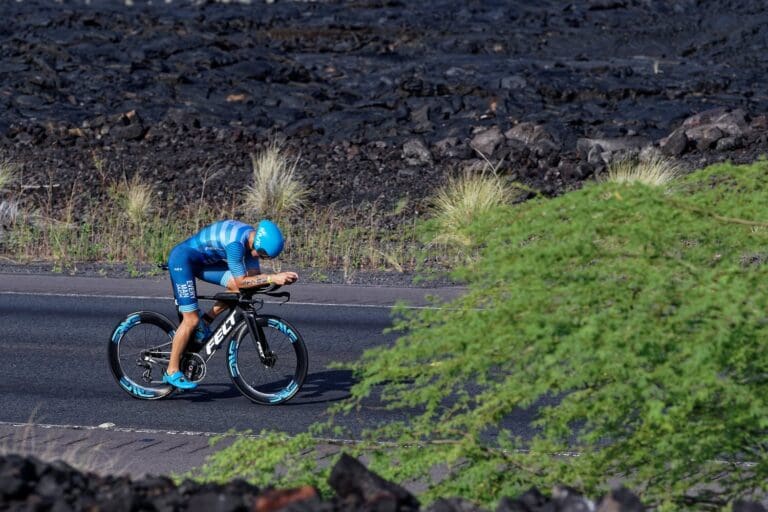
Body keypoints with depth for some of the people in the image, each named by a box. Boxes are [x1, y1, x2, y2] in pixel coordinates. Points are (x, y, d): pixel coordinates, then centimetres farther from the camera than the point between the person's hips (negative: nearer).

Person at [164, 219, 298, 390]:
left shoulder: (252, 237, -6)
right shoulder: (236, 242, -33)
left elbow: (254, 276, -1)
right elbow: (241, 281, -28)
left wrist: (280, 278, -17)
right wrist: (272, 278, -32)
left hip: (202, 261, 9)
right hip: (182, 259, -9)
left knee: (238, 288, -10)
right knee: (191, 320, -12)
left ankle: (205, 321, 5)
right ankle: (172, 372, -1)